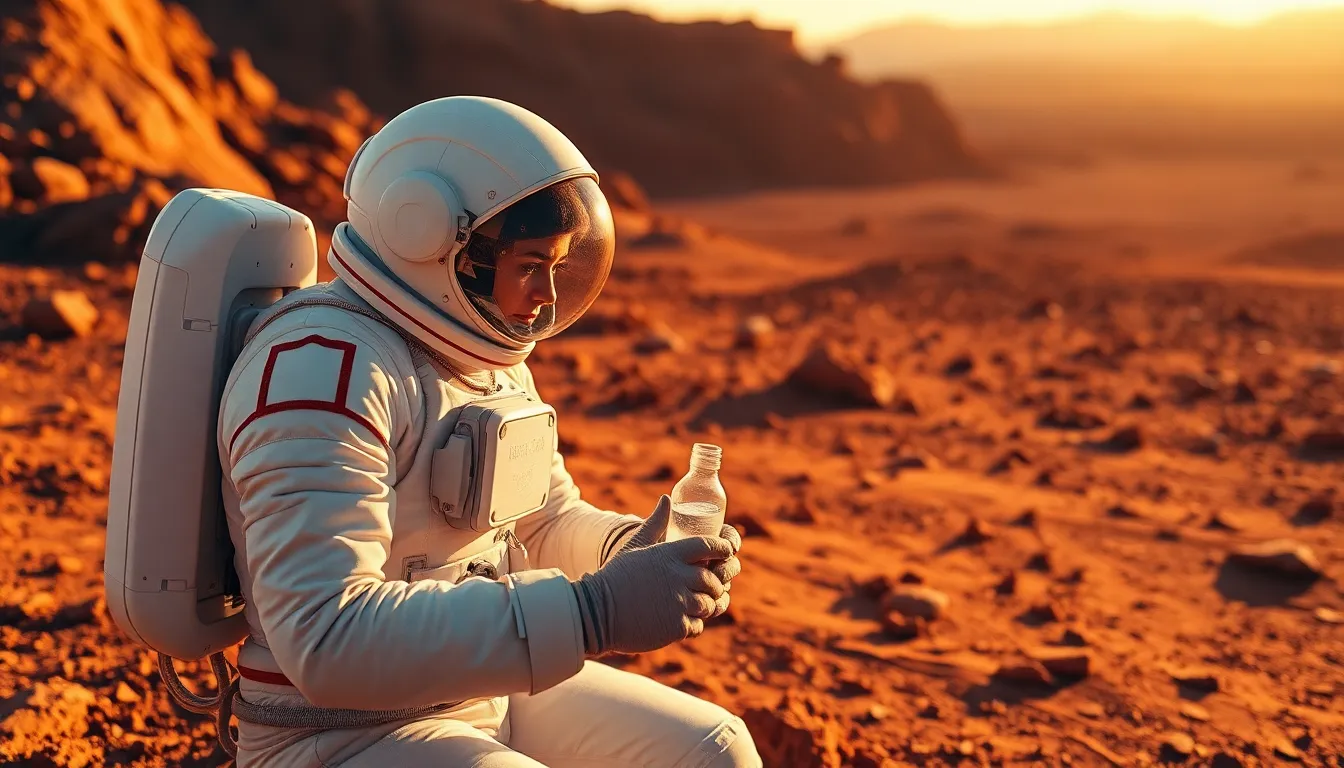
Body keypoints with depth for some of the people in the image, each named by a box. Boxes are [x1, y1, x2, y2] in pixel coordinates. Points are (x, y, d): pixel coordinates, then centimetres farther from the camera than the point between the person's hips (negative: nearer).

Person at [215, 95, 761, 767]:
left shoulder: (487, 353, 7)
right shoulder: (324, 367, -23)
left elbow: (548, 522, 18)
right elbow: (328, 640, -32)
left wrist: (634, 550, -6)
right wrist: (594, 612, -34)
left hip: (490, 688, 9)